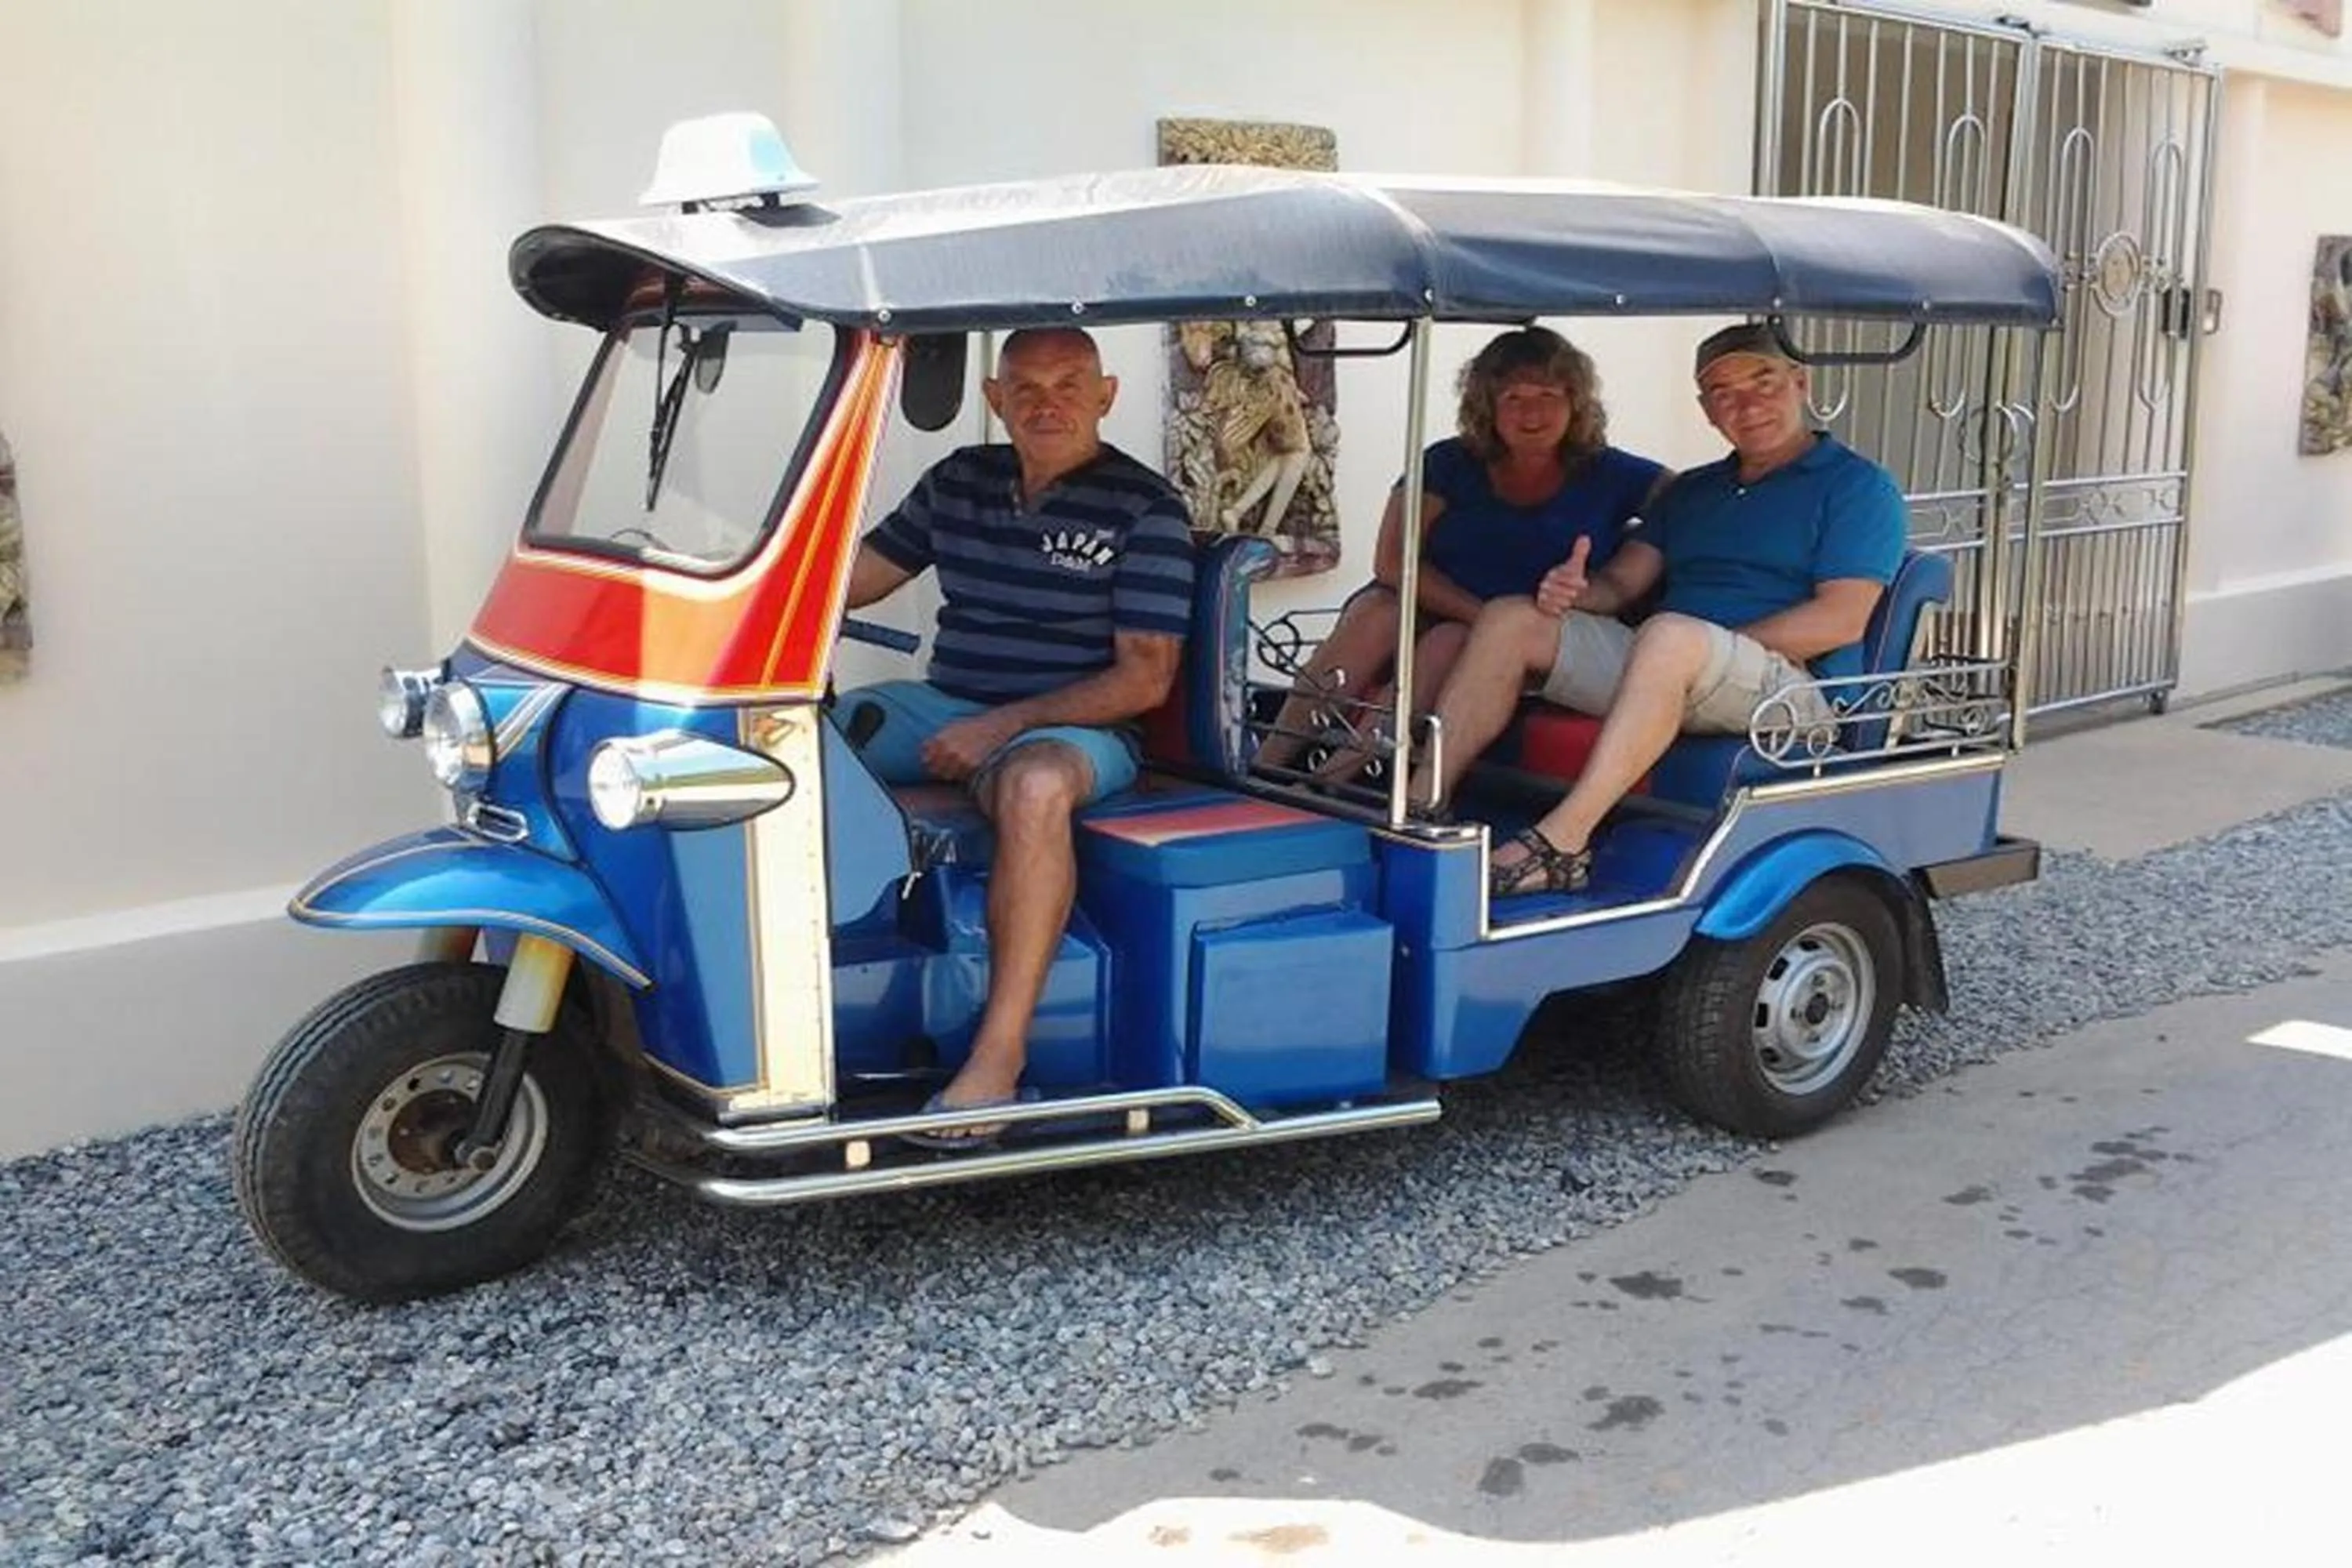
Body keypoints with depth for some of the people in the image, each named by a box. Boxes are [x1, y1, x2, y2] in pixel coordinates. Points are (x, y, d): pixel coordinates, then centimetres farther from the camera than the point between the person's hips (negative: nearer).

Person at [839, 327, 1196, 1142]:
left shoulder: (1144, 508, -5)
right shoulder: (958, 479, 11)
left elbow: (1144, 677, -11)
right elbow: (859, 574, 17)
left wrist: (1004, 726, -19)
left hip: (1073, 727, -6)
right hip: (939, 705, 6)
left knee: (1034, 784, -40)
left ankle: (1000, 1051, -39)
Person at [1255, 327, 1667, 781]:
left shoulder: (1608, 476, 7)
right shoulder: (1450, 465, 6)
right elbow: (1393, 562, -6)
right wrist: (1483, 614, -19)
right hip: (1427, 612, 1)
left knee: (1453, 643, -34)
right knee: (1377, 615, -32)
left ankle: (1333, 777, -39)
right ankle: (1268, 764, -33)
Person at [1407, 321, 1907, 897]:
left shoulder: (1859, 486, 4)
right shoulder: (1691, 491, 25)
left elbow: (1842, 619, -9)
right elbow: (1622, 582, 17)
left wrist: (1712, 647, -14)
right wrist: (1572, 590, -8)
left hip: (1794, 686, -7)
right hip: (1662, 669, 7)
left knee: (1672, 636, -38)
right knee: (1509, 620, -7)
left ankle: (1562, 841, -44)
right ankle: (1422, 803, -20)